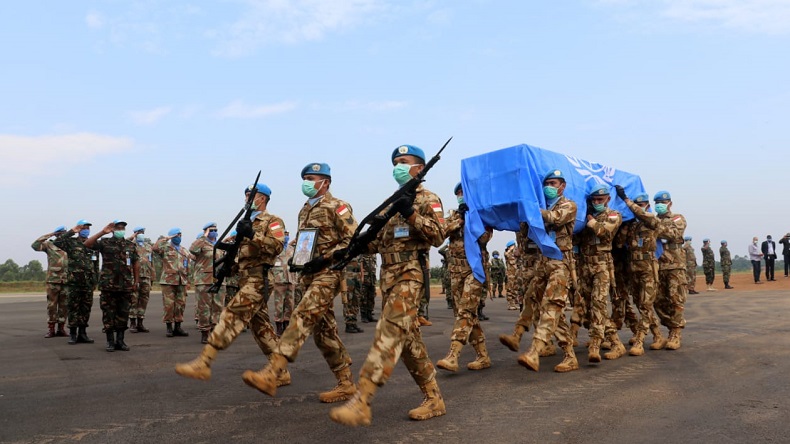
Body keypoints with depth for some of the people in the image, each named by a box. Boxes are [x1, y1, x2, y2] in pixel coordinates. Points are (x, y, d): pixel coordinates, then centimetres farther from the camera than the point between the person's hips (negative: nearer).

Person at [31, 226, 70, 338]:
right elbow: (35, 245, -10)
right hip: (53, 280, -2)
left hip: (67, 280, 2)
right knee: (52, 305, 2)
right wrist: (48, 235, -9)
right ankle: (50, 329, 9)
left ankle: (61, 329, 14)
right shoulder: (50, 245, 4)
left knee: (64, 306, 5)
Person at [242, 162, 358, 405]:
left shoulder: (337, 207, -6)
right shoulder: (305, 210, 19)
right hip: (309, 274, 9)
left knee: (302, 318, -22)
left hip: (328, 273, -9)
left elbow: (353, 240, -13)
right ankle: (346, 384, 16)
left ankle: (271, 374, -29)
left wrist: (326, 258, -19)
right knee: (324, 329, 8)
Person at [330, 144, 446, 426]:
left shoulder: (428, 199, 1)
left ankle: (361, 403, -25)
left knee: (388, 334, -19)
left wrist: (411, 214, -20)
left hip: (410, 274, -8)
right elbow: (377, 241, 21)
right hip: (388, 275, 9)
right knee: (409, 339, 9)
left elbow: (438, 236, -12)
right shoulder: (391, 203, 23)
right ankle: (434, 399, 19)